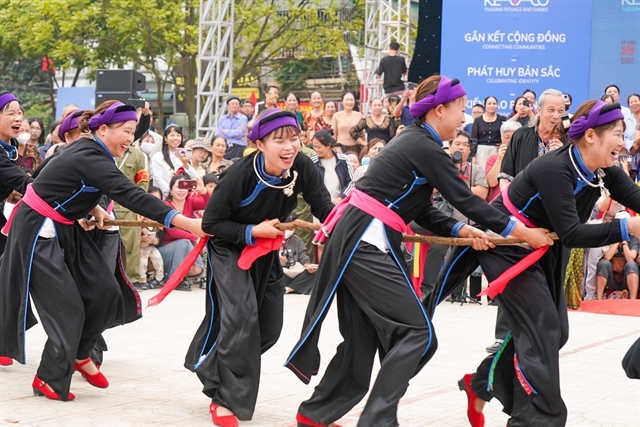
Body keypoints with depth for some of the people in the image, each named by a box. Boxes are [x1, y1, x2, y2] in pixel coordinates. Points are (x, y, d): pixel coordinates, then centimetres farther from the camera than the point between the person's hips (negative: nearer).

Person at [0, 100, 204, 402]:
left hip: (64, 229, 9)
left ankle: (79, 354, 19)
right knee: (67, 307, -7)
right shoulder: (90, 159, -26)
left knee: (105, 293, 1)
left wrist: (93, 209, -3)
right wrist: (185, 222, -43)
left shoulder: (89, 151, 2)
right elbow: (130, 195, -36)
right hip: (38, 232, -9)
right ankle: (49, 379, 7)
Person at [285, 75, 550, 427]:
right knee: (416, 331, -7)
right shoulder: (426, 149, -12)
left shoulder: (414, 142, 16)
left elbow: (422, 211, 15)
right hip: (366, 243, -10)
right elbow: (465, 200, -13)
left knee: (364, 337, 15)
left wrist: (462, 231, 2)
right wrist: (522, 233, -8)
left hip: (356, 239, 10)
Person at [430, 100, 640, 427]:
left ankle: (481, 385, 24)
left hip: (540, 251, 9)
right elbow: (570, 234, -35)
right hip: (504, 246, -9)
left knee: (554, 330, 10)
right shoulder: (554, 169, -31)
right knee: (541, 327, -15)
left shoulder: (604, 172, -7)